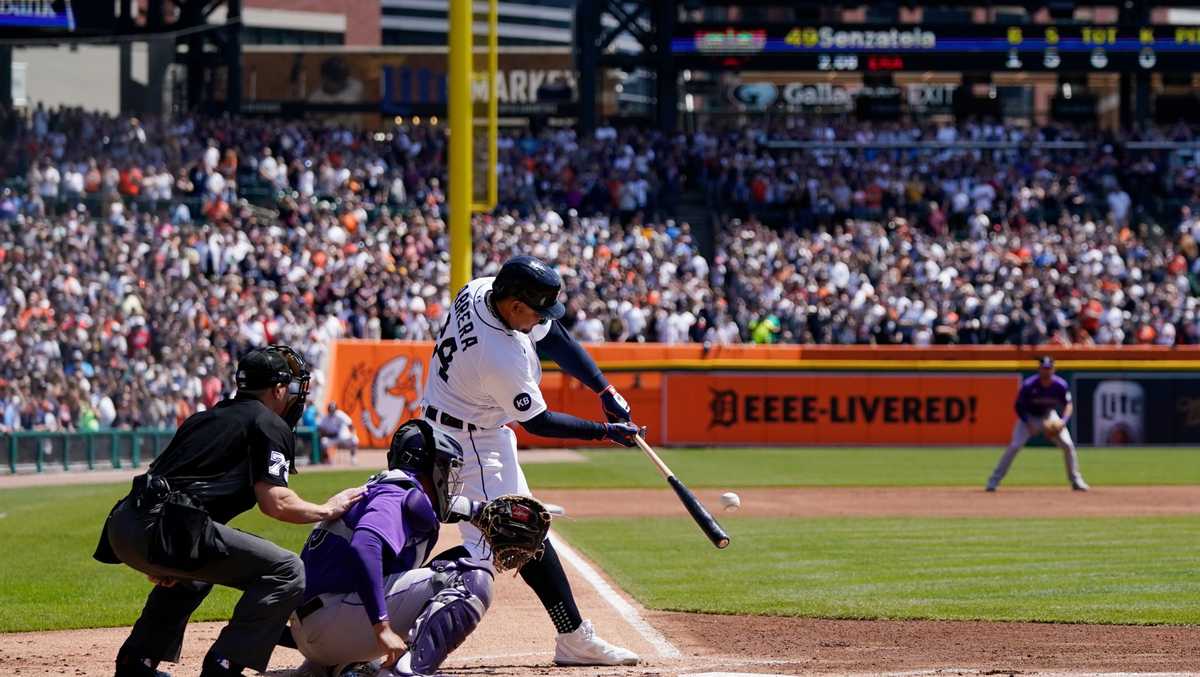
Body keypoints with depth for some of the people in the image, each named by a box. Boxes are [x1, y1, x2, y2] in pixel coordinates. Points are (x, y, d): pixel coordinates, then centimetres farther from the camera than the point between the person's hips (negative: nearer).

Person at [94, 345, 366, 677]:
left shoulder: (202, 418, 30)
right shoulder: (271, 425, 6)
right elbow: (275, 502, -5)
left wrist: (162, 561, 34)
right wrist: (326, 510, 12)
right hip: (163, 531, -9)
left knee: (190, 573, 41)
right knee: (286, 571, -7)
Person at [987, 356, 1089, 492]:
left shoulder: (1060, 385, -19)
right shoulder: (1028, 385, -25)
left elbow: (1069, 405, -10)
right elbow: (1018, 406, -15)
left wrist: (1063, 421, -29)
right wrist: (1029, 425, -26)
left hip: (1049, 416, 3)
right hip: (1029, 417, -2)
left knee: (1068, 445, -9)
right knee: (1015, 445, -19)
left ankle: (1076, 481, 8)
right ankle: (994, 480, -12)